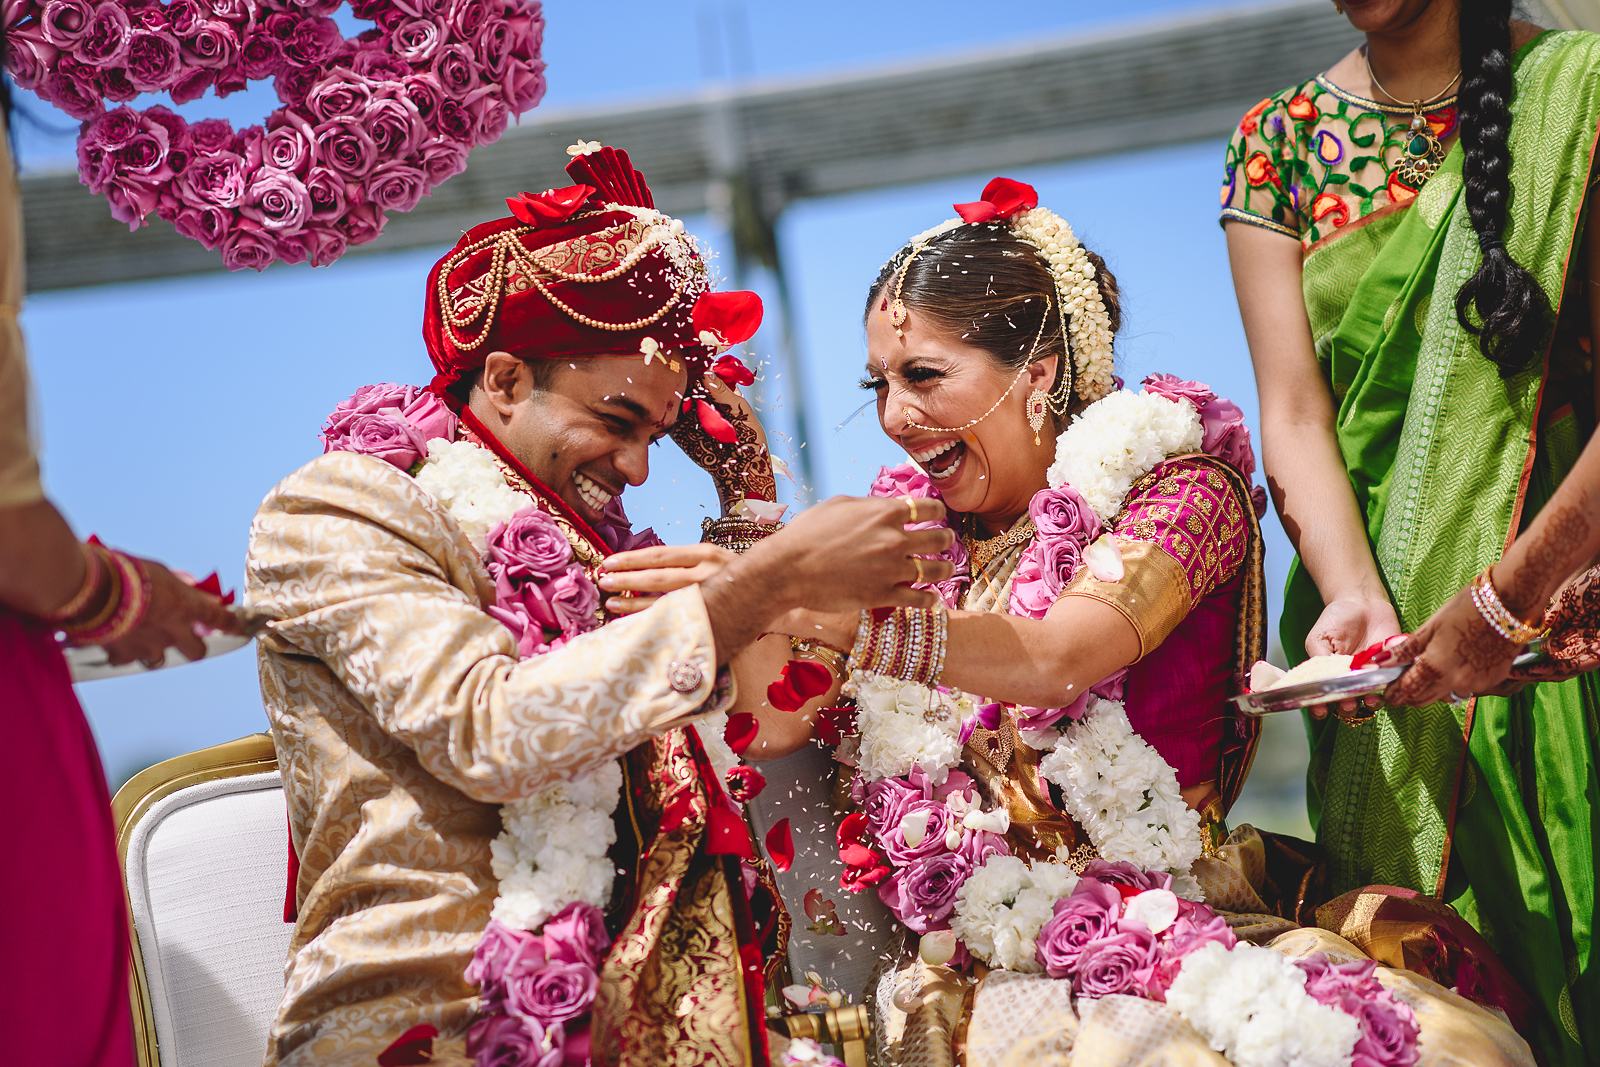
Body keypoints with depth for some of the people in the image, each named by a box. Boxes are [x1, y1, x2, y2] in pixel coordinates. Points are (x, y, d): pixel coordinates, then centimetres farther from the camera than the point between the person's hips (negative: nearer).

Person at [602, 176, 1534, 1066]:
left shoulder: (1182, 483, 1)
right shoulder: (913, 527, 15)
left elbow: (1052, 658, -19)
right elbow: (776, 724, 6)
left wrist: (808, 607, -27)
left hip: (1166, 926, -3)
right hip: (977, 959, 3)